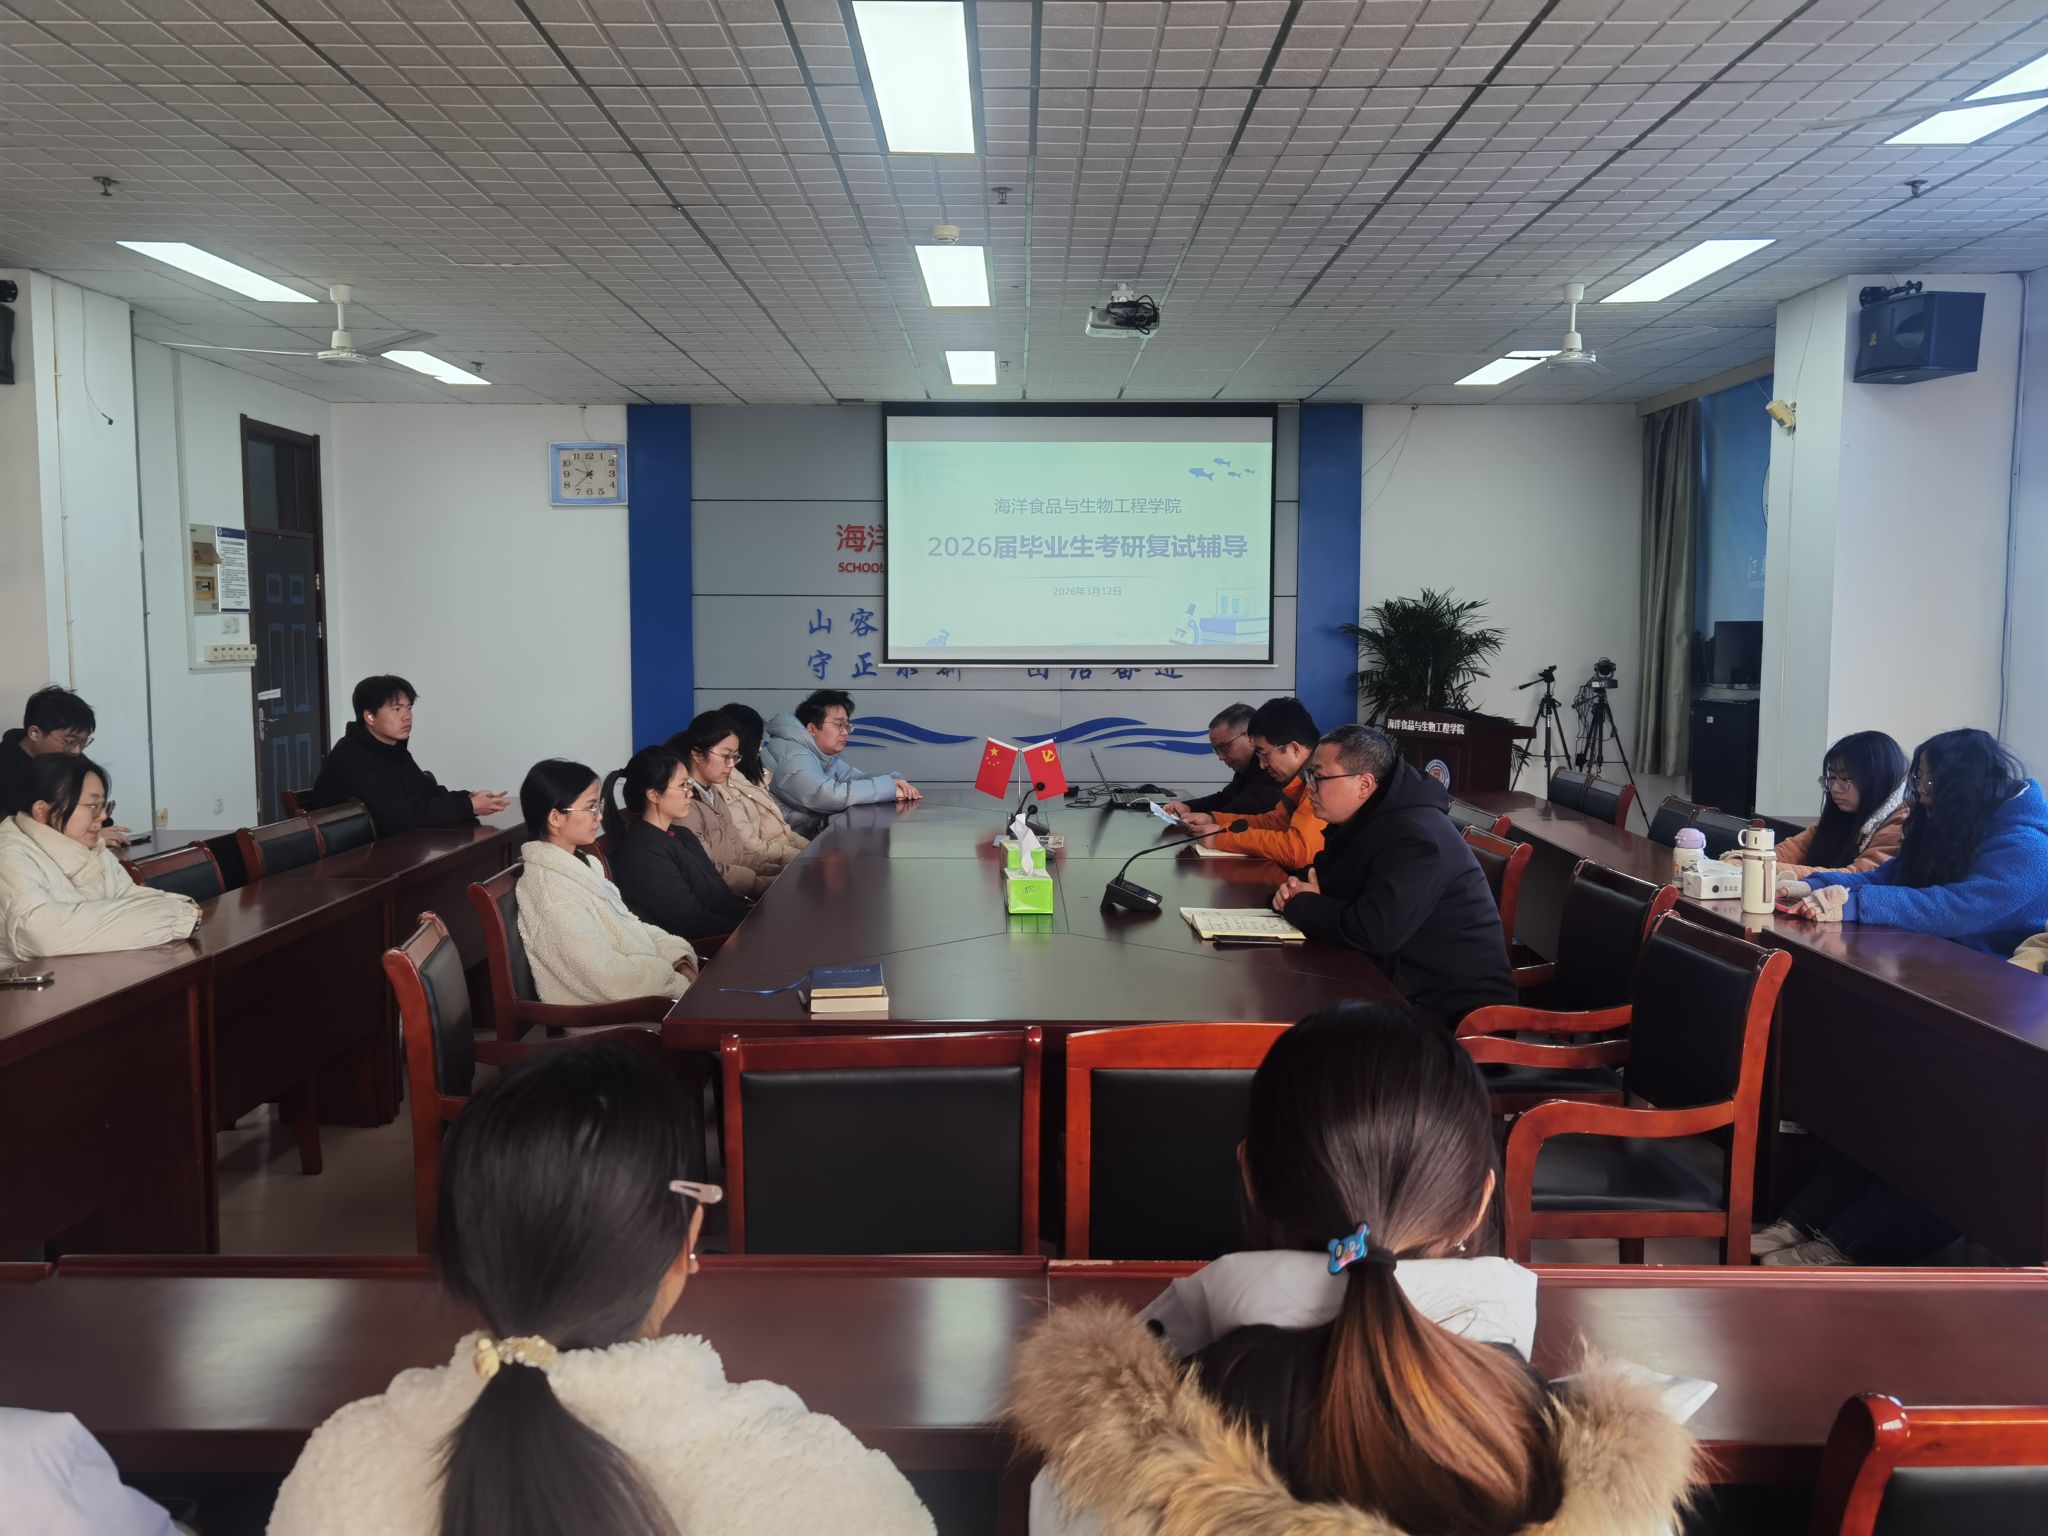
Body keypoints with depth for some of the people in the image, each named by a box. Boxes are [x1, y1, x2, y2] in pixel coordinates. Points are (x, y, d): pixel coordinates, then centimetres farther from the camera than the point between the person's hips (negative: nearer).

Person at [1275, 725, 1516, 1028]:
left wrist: (1301, 905, -17)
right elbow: (1326, 880, 19)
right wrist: (1298, 892, -6)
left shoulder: (1416, 838, -25)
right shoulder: (1360, 820, 7)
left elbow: (1371, 932, -33)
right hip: (1402, 983, 9)